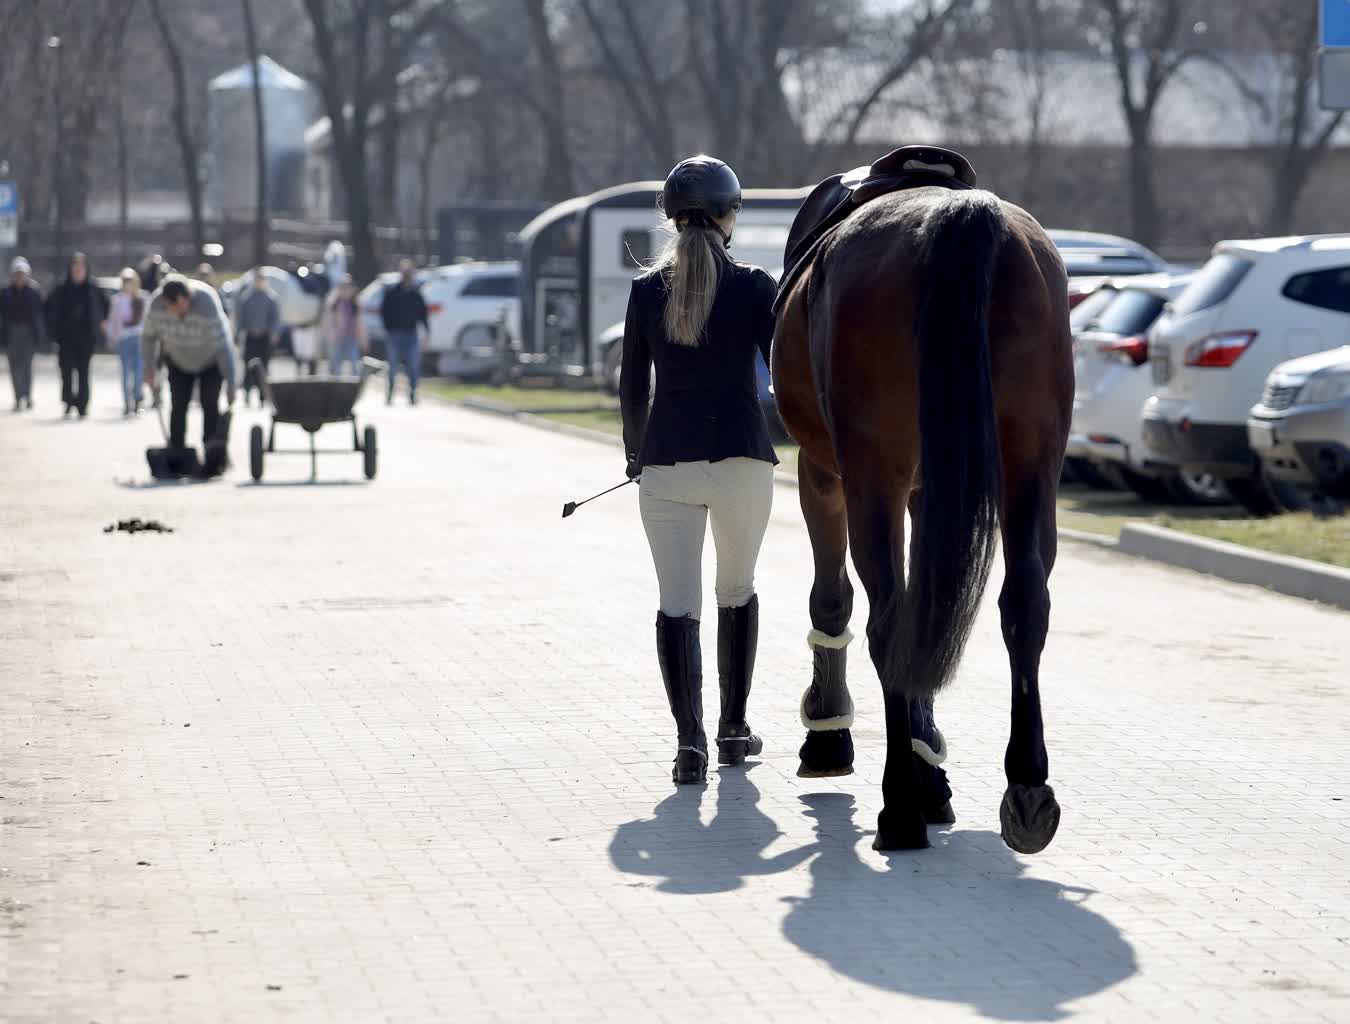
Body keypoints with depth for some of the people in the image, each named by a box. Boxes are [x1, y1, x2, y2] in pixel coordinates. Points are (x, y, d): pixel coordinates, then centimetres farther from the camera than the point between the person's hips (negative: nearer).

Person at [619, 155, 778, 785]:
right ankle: (733, 729, 26)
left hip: (667, 461, 0)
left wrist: (637, 453, 21)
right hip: (742, 458, 0)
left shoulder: (648, 291, 2)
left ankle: (690, 738, -17)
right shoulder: (754, 286, -3)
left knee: (676, 603, 0)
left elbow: (632, 387, 6)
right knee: (737, 590, 20)